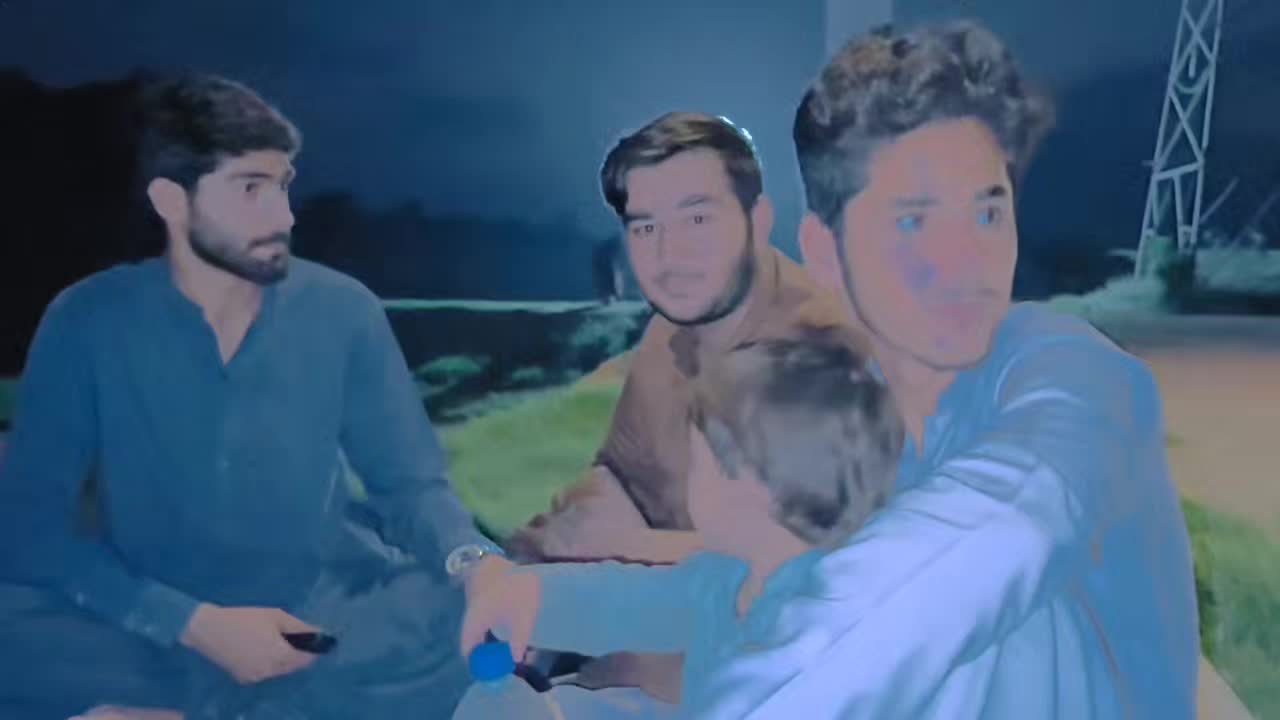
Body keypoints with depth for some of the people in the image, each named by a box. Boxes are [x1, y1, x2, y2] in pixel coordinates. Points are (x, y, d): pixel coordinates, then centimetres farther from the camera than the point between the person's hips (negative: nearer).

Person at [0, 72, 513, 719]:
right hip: (159, 634, -1)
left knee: (469, 614, -27)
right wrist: (194, 622, -21)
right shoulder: (86, 324, -7)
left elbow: (410, 481, 0)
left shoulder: (342, 311, -4)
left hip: (321, 623, 2)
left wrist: (473, 562, -23)